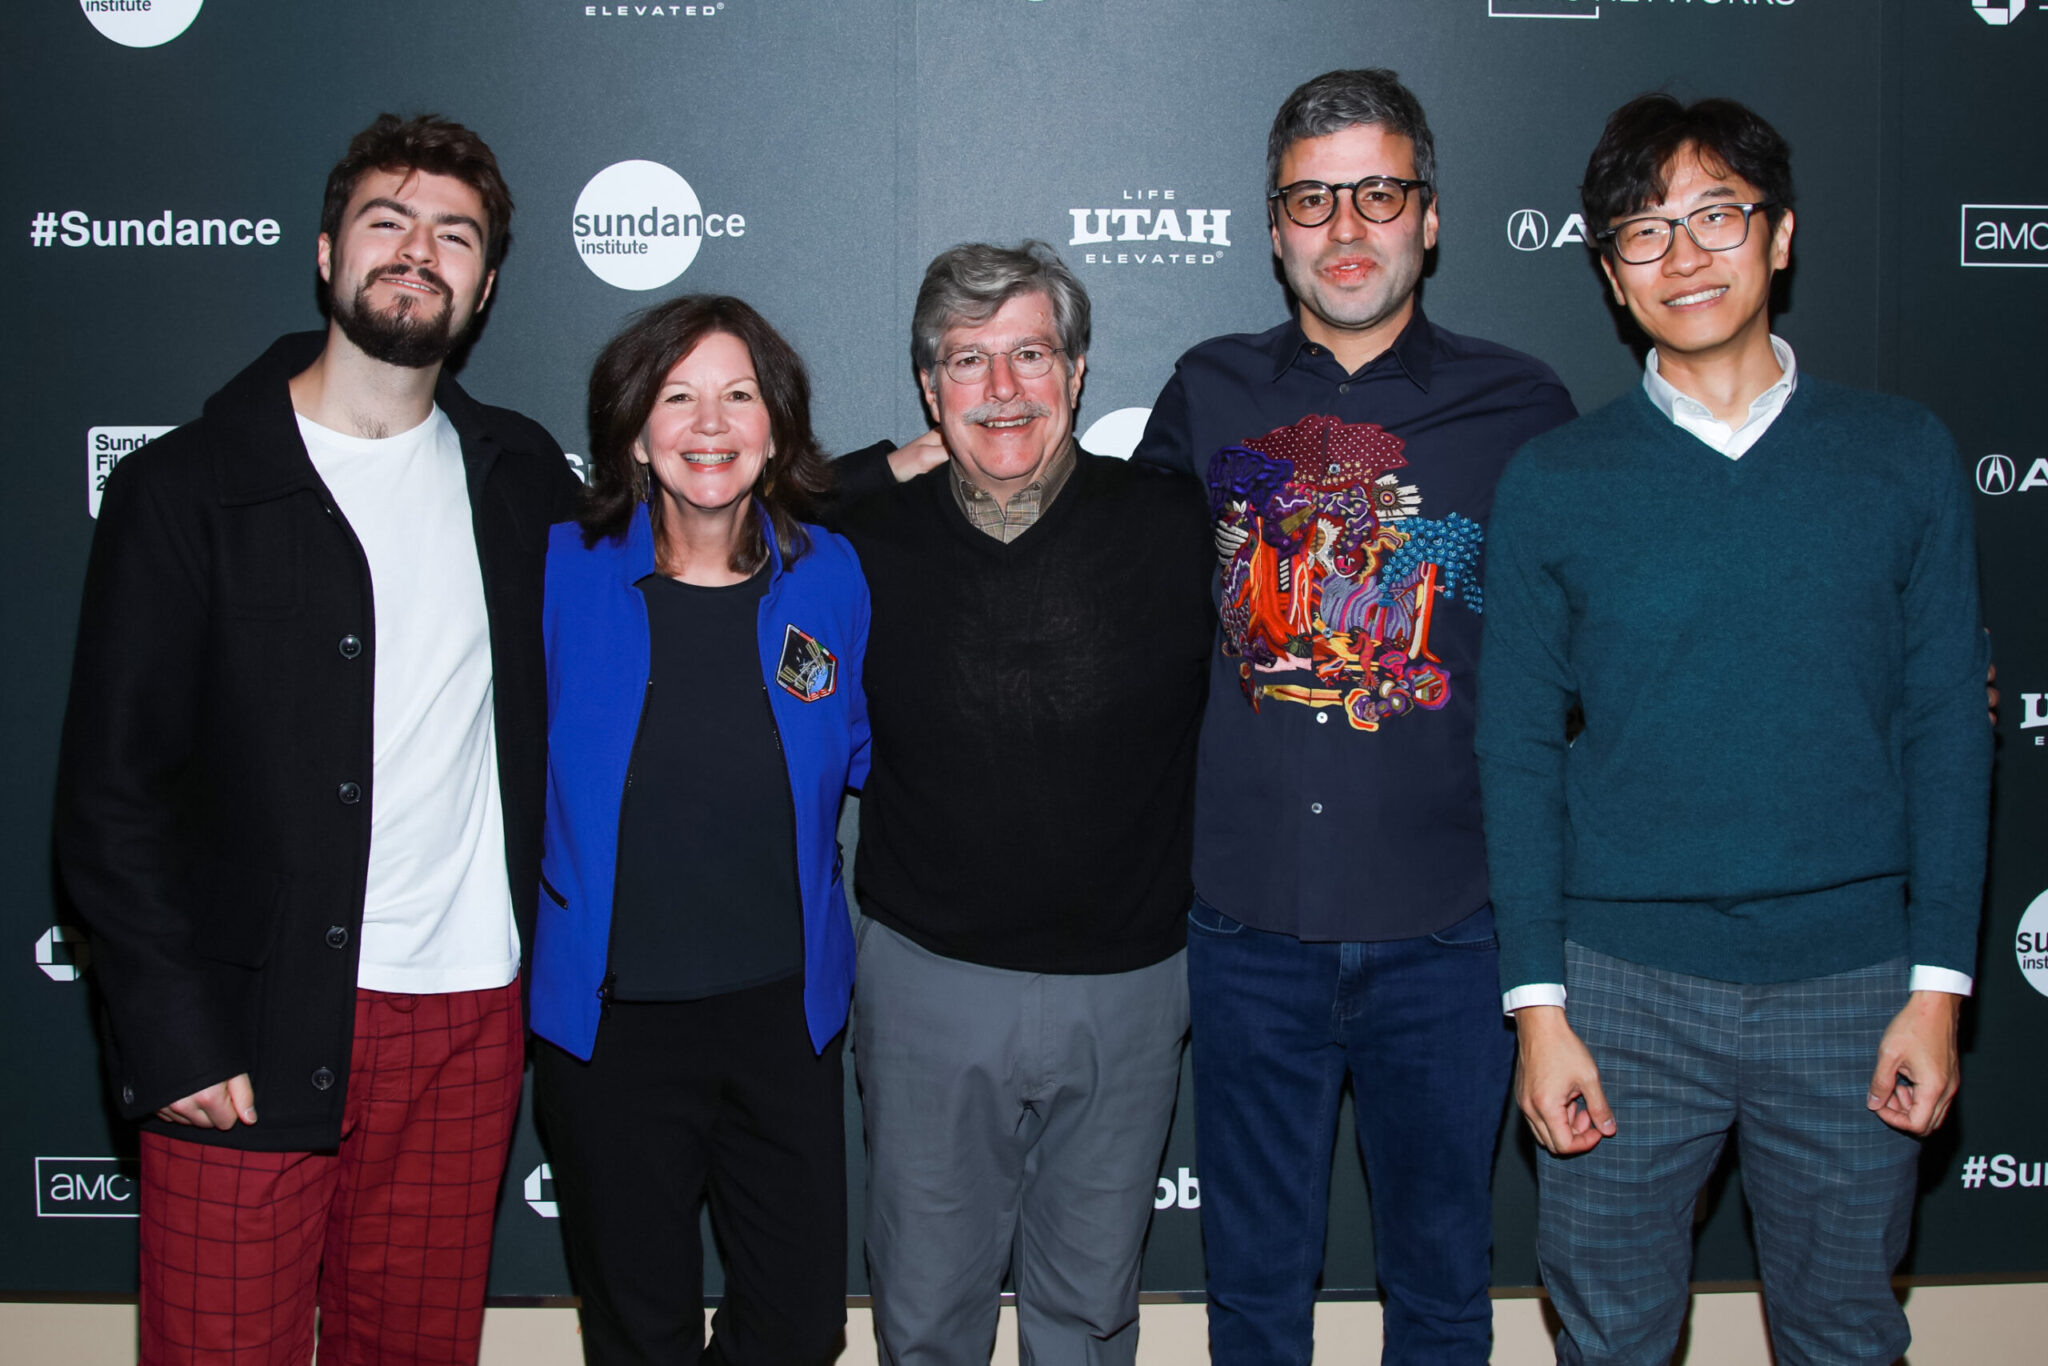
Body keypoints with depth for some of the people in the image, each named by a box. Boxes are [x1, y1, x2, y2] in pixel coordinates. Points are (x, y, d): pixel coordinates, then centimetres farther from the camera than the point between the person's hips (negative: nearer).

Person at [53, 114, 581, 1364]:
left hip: (468, 1020, 3)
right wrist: (175, 1035, -11)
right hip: (249, 1032, -3)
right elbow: (112, 789, -5)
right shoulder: (185, 487, -2)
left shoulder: (523, 477, 9)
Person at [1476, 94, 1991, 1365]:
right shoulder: (1554, 482, 0)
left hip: (1853, 978, 1)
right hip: (1626, 982, 0)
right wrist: (1539, 1000, -4)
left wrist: (1940, 982, -3)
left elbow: (1947, 725, 3)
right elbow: (1519, 750, 1)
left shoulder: (1904, 454, 2)